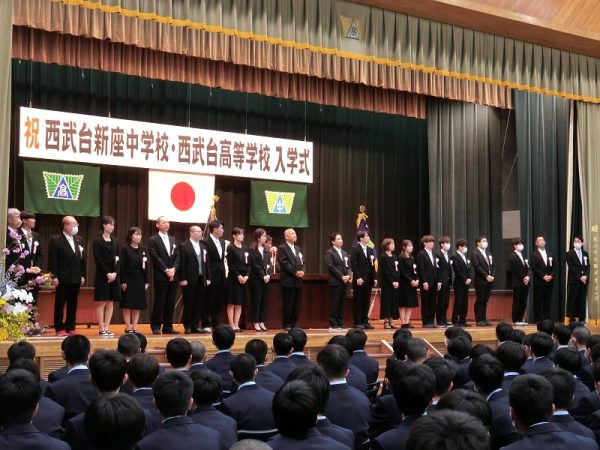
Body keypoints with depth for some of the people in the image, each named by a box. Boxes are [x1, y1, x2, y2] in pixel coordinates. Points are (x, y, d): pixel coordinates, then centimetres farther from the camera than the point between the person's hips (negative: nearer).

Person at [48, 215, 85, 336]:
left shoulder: (79, 240, 12)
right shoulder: (55, 240, -5)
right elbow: (52, 260, -8)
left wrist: (83, 275, 9)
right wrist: (54, 276, -13)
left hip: (76, 278, 5)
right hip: (62, 278, -5)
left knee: (73, 304, 8)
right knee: (60, 304, 1)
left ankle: (70, 328, 15)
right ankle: (59, 328, 7)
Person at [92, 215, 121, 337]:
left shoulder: (115, 241, 11)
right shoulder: (97, 241, -3)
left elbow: (119, 259, 7)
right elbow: (98, 259, -9)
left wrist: (115, 273, -7)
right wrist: (107, 273, -15)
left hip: (114, 275, 5)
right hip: (102, 275, -5)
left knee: (110, 303, 4)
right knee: (101, 302, -3)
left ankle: (106, 328, 8)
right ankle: (101, 329, 0)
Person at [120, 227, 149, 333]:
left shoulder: (142, 250, 10)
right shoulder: (125, 249, -4)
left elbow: (146, 266, 10)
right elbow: (122, 266, -8)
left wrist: (146, 281, 6)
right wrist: (123, 281, -13)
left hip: (140, 281, 5)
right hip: (129, 280, -5)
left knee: (138, 305, 5)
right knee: (127, 305, -1)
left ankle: (134, 327, 11)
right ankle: (128, 328, 3)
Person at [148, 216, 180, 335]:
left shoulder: (173, 240, 18)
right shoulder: (153, 240, 0)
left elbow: (177, 257, 10)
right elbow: (155, 257, -10)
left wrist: (173, 269, -7)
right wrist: (166, 270, -15)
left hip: (173, 276, 5)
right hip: (160, 276, -5)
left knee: (170, 303, 5)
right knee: (159, 302, -4)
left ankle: (168, 327, 9)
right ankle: (156, 327, 3)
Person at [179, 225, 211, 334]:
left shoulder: (203, 246, 14)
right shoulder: (184, 246, -4)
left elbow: (206, 263, 14)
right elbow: (182, 264, -8)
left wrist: (207, 278, 9)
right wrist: (182, 279, -13)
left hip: (201, 280, 6)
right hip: (189, 280, -6)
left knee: (199, 304, 6)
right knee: (188, 304, 0)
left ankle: (195, 325, 14)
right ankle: (188, 326, 7)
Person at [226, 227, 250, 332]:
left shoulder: (245, 249, 13)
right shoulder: (230, 248, -5)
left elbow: (248, 264, 10)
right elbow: (230, 264, -11)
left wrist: (246, 276, -4)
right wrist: (238, 276, -16)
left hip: (244, 278, 6)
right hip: (233, 277, -6)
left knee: (240, 303, 6)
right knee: (231, 302, -2)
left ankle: (236, 324, 9)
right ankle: (231, 325, 1)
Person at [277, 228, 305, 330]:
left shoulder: (298, 249, 20)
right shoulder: (282, 248, -2)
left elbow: (302, 262, 17)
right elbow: (284, 263, -12)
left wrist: (302, 271, -3)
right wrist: (295, 272, -16)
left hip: (298, 280, 6)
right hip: (288, 280, -6)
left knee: (297, 304, 5)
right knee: (288, 304, -3)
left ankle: (294, 323, 12)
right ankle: (287, 324, 3)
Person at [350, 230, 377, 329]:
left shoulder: (370, 250, 15)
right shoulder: (356, 249, -6)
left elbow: (372, 265, 16)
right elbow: (353, 264, -12)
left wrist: (374, 278, 9)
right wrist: (358, 277, -19)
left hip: (368, 279, 6)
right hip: (359, 280, -6)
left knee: (366, 302, 8)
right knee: (358, 301, 0)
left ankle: (365, 321, 14)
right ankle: (357, 322, 3)